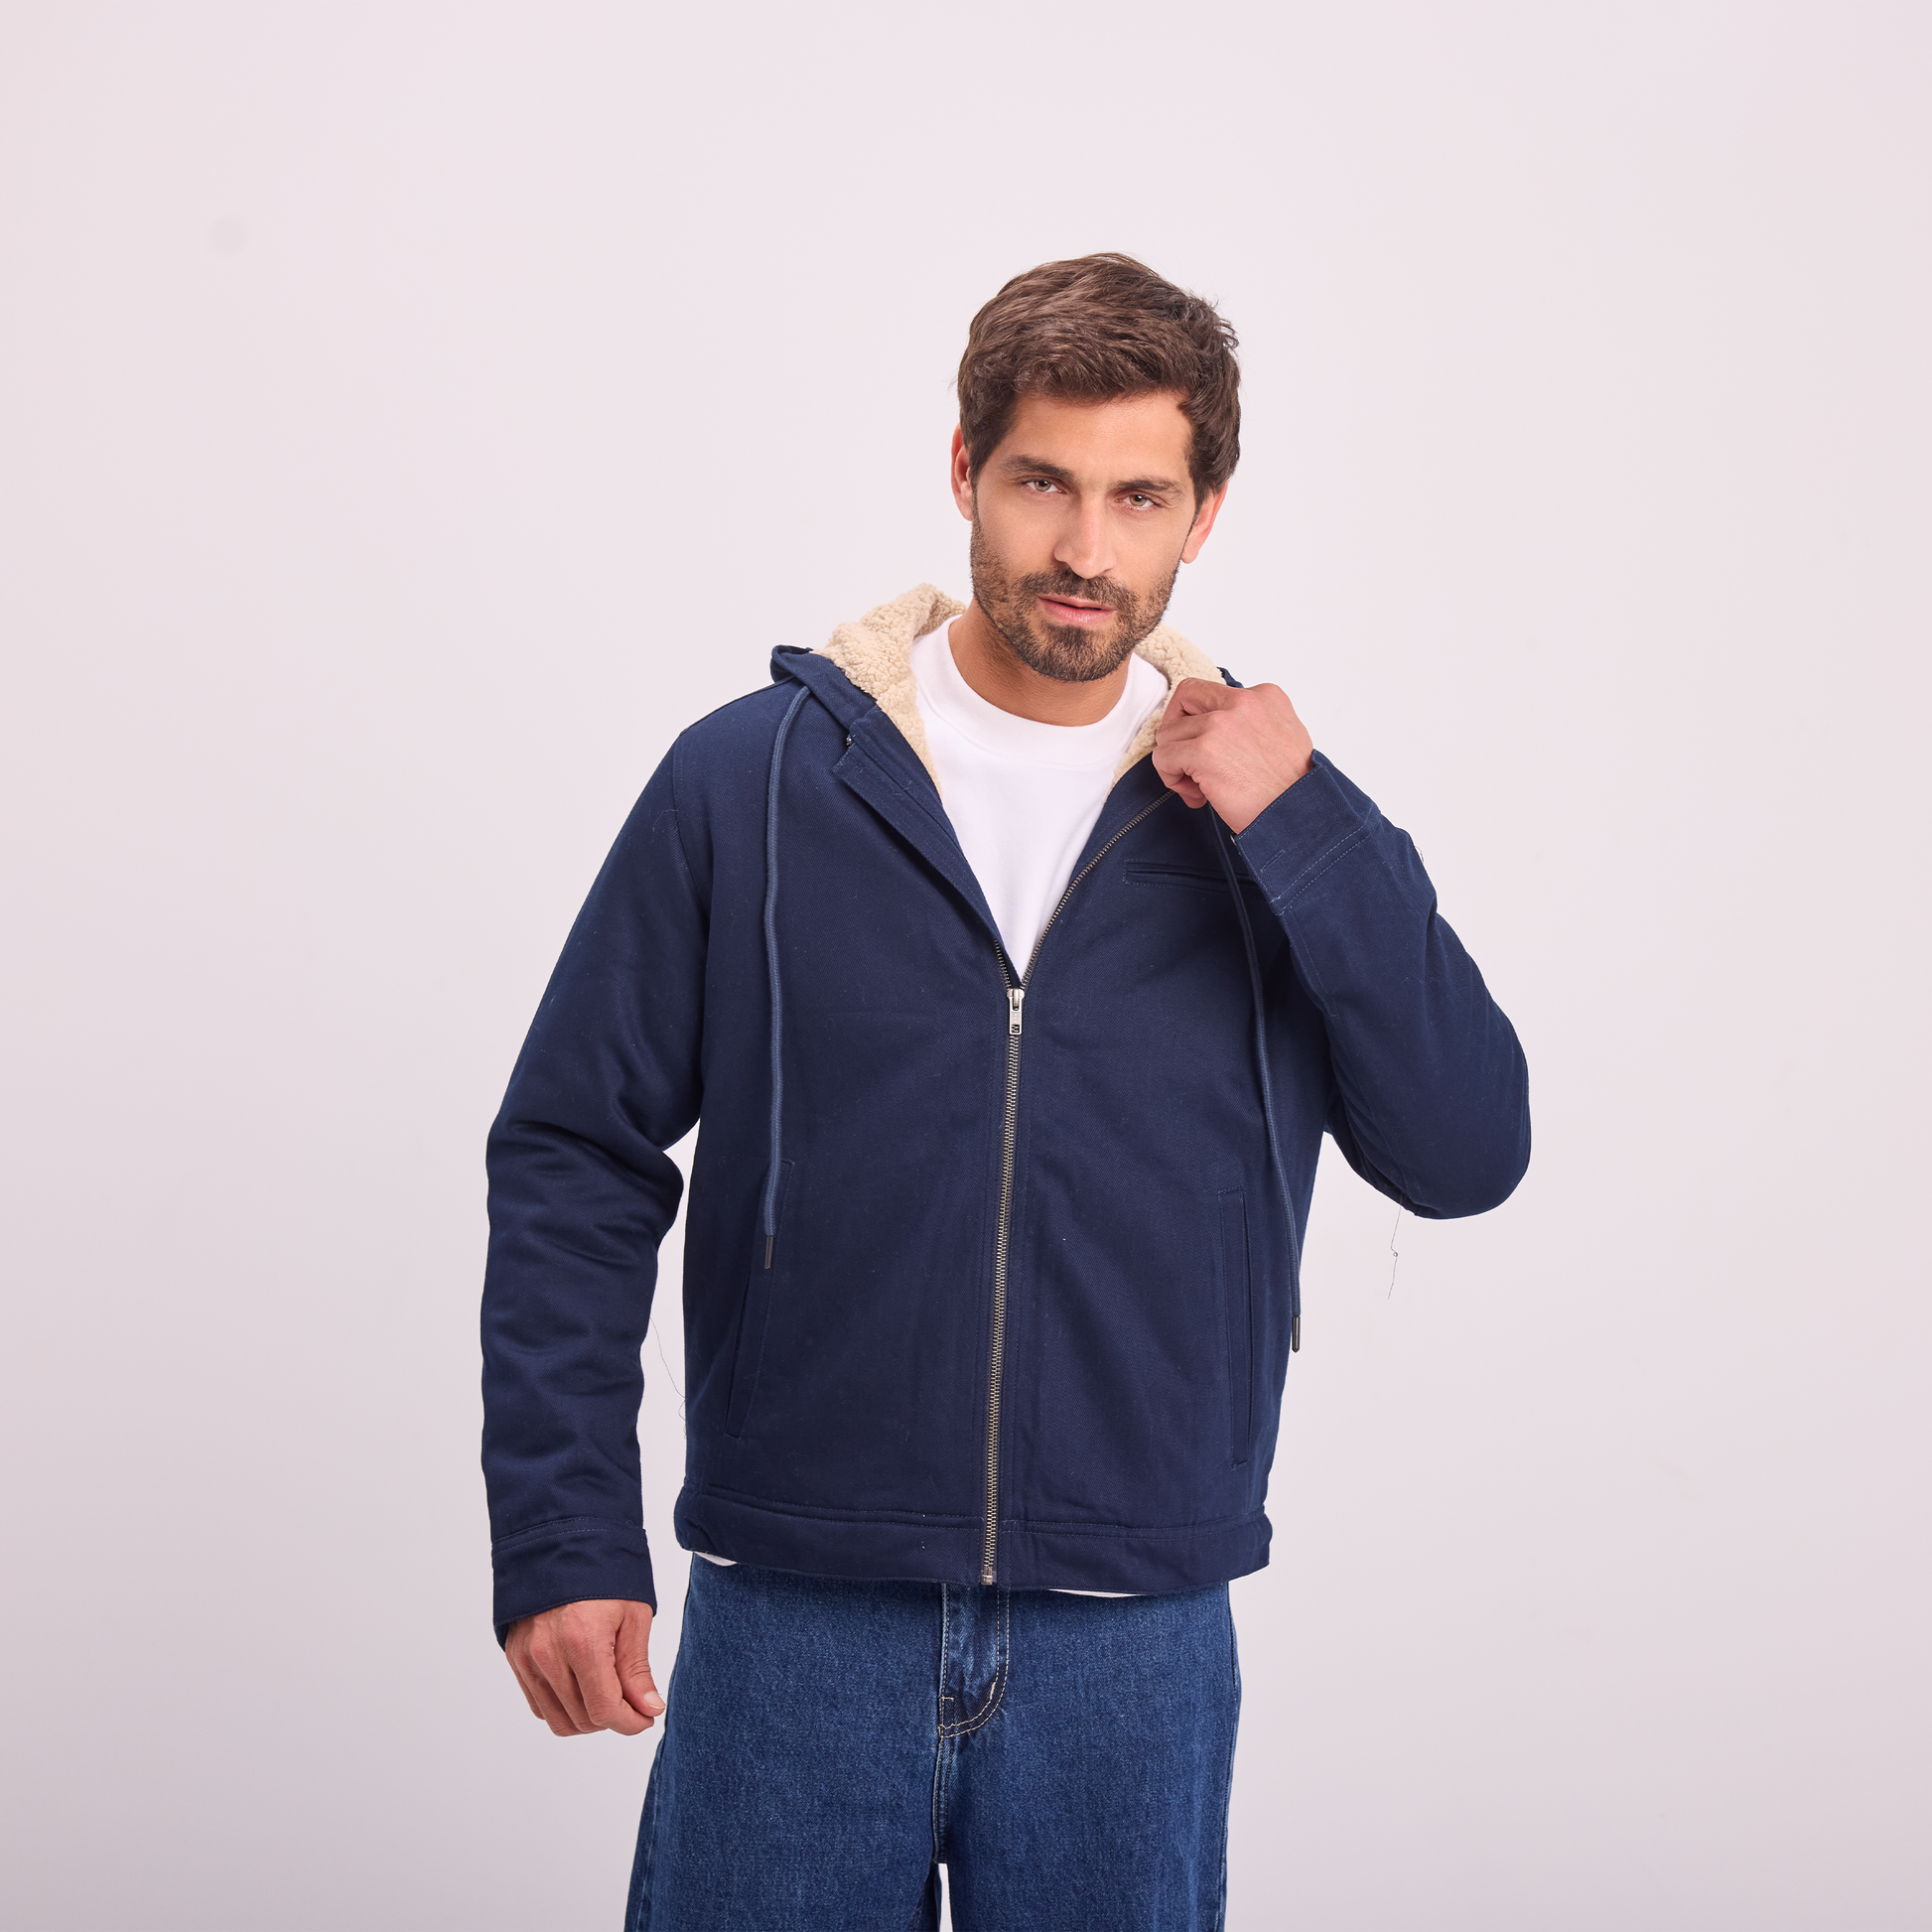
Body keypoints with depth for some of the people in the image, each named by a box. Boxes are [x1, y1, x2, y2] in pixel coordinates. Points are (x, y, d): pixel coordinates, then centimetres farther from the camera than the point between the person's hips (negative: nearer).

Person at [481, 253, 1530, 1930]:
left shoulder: (1269, 813, 3)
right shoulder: (753, 781, -1)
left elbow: (1467, 1154, -4)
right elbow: (575, 1152, 1)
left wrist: (1302, 827, -13)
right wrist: (563, 1538, -6)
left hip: (1136, 1650, 1)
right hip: (794, 1618, -1)